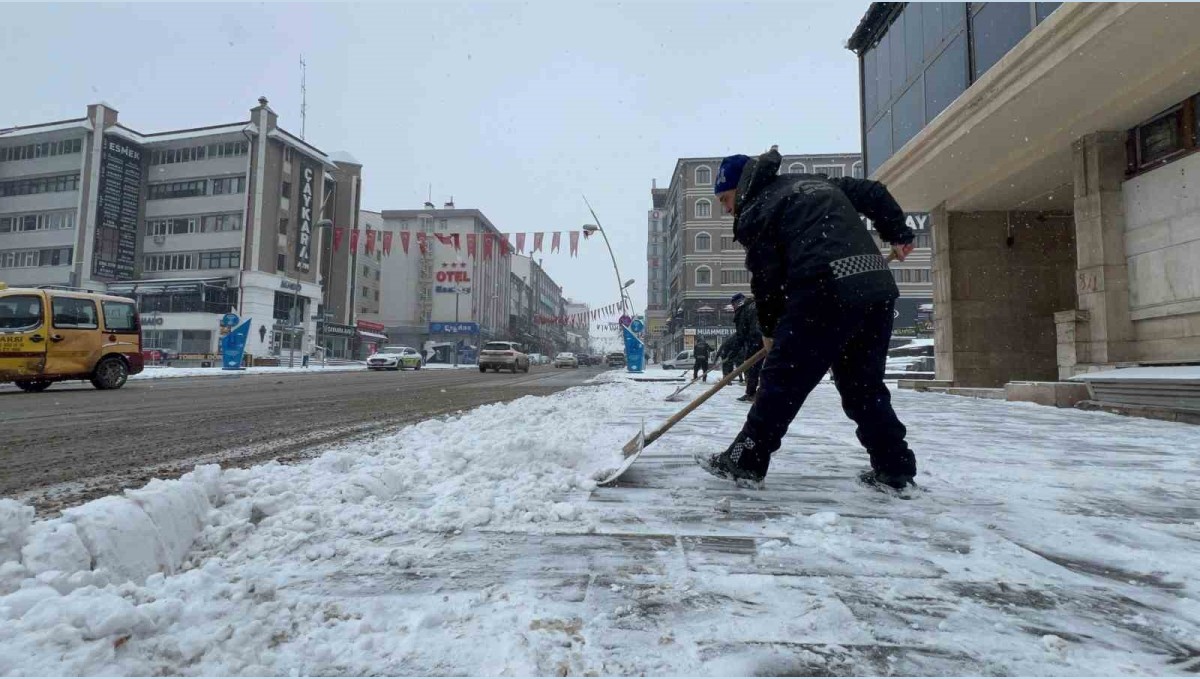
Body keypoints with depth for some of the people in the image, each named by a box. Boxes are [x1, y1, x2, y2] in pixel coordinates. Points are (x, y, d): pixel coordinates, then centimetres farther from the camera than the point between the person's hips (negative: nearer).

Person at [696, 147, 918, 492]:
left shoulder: (756, 210, 4)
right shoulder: (815, 181, 28)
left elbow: (766, 278, 2)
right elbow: (873, 193, 27)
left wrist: (769, 328, 15)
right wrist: (899, 235, 32)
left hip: (827, 292, -8)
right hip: (878, 287, 8)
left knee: (783, 378, -2)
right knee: (864, 385, 17)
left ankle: (744, 462, 4)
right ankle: (895, 469, 19)